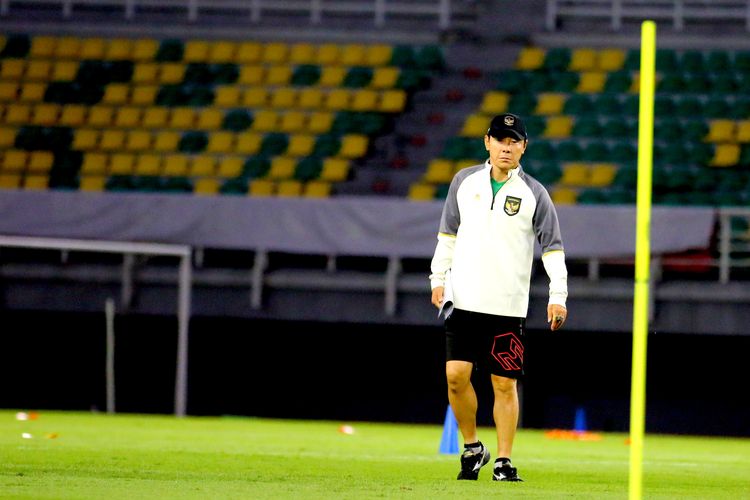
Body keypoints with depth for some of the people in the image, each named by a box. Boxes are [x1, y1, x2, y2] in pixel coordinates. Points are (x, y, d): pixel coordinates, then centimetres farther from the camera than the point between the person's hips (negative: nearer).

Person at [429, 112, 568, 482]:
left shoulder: (534, 194, 1)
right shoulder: (465, 181, 8)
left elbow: (552, 246, 0)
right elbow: (448, 233, 16)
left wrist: (557, 296, -9)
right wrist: (438, 278, 11)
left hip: (508, 306, -2)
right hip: (463, 299, 2)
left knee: (505, 384, -1)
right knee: (456, 375, -8)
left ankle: (504, 461, 7)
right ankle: (472, 448, 11)